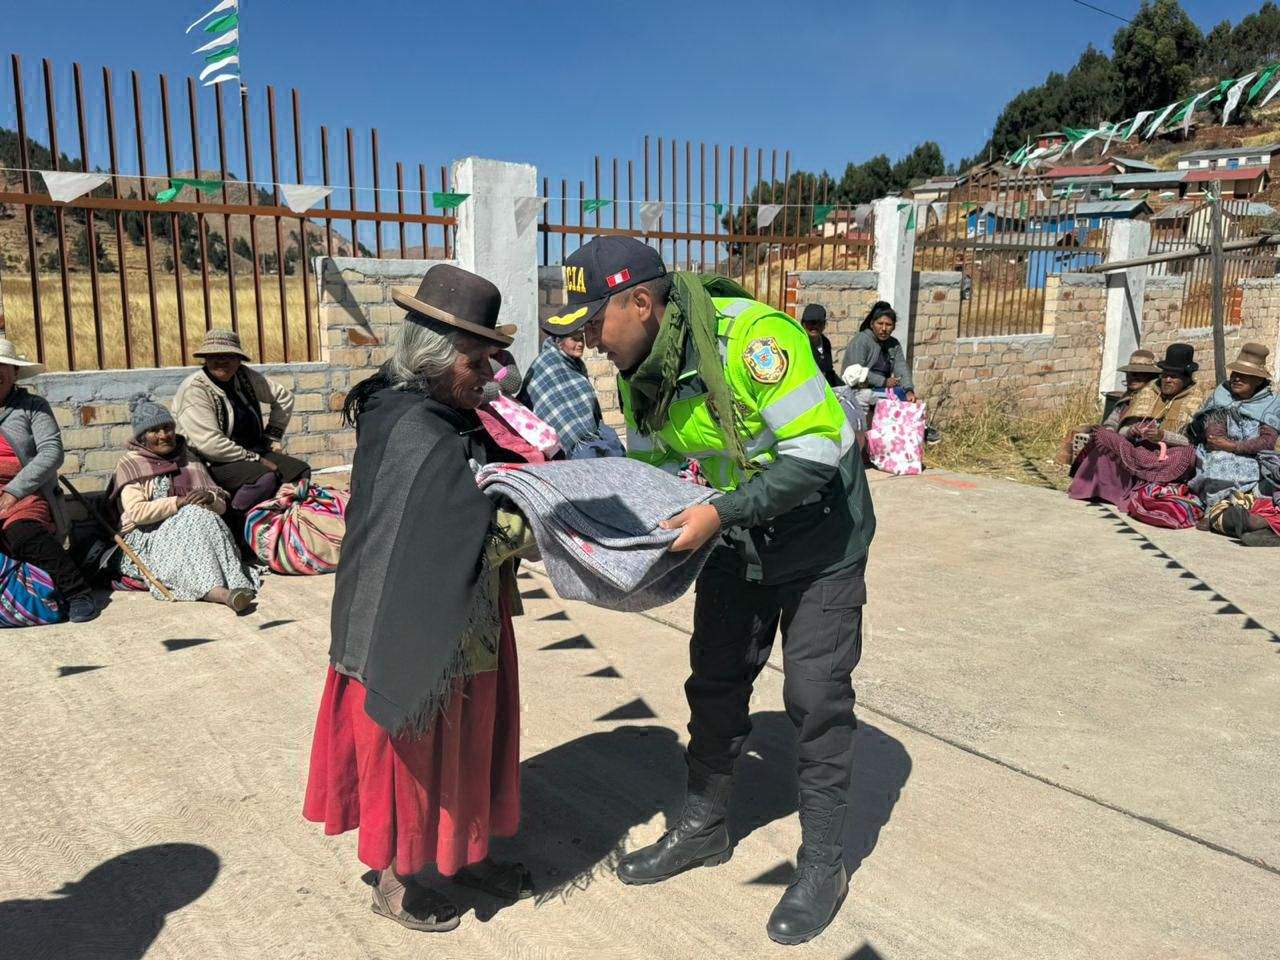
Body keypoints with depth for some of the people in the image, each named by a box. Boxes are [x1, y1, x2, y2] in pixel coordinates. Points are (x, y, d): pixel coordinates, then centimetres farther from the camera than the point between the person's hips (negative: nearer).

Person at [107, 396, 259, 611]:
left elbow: (221, 506, 14)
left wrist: (209, 498, -9)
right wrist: (179, 502, -16)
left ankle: (233, 587, -51)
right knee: (194, 516, -32)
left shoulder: (188, 460, 19)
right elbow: (136, 512, -13)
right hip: (147, 539, -4)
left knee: (206, 514, -29)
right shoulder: (130, 465, 4)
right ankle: (216, 591, -54)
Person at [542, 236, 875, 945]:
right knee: (714, 682, 12)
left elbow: (817, 453, -30)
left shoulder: (752, 335, -31)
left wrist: (722, 513, -34)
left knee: (817, 699, 0)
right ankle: (703, 827, 32)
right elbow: (651, 473, 5)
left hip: (819, 537, -6)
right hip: (738, 538, 7)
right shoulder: (638, 375, -7)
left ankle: (823, 865, 19)